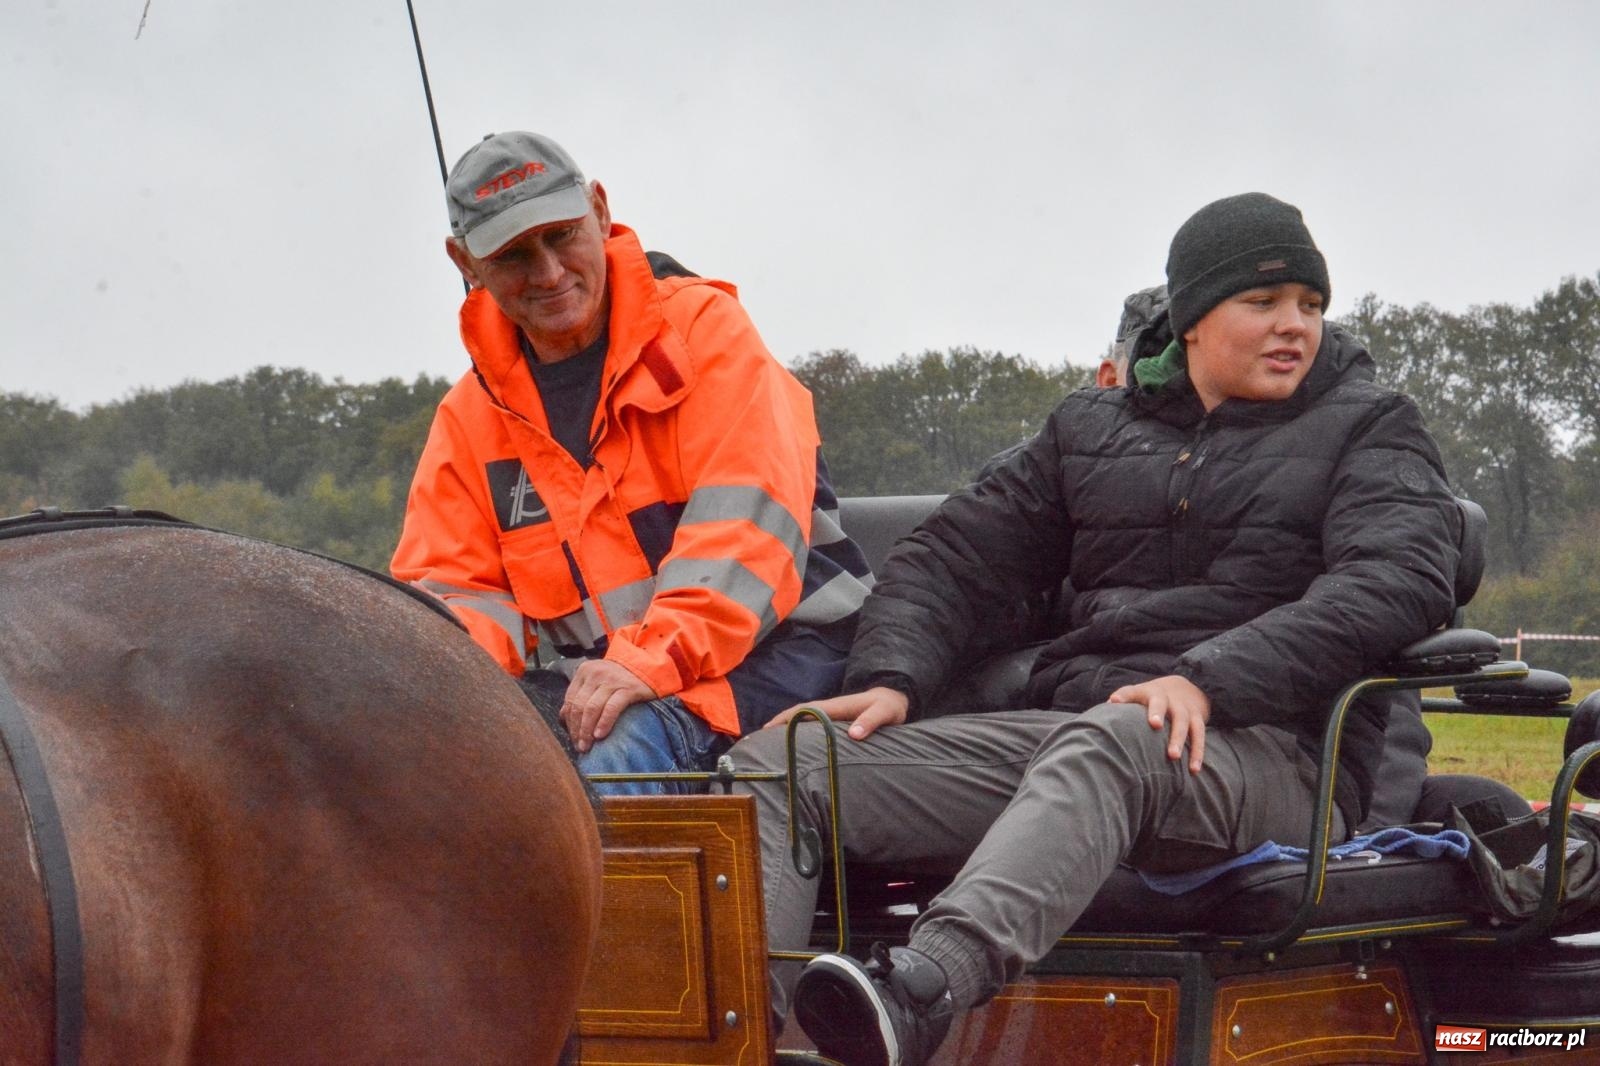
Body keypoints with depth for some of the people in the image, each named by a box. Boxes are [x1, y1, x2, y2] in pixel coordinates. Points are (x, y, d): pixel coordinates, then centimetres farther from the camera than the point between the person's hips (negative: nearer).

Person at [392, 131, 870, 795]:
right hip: (587, 680, 4)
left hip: (766, 652, -4)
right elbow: (451, 581, 14)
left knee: (617, 756, -36)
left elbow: (749, 520, -12)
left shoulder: (702, 326, 0)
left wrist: (653, 658, -26)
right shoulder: (470, 416, 16)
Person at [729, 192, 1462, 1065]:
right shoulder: (1094, 427, 24)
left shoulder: (1370, 429, 12)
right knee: (780, 761, -15)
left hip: (1269, 753, -5)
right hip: (1071, 724, 5)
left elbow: (1400, 579, -8)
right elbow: (952, 556, 24)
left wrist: (1210, 681, -21)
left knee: (1109, 746, -42)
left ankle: (925, 986, -66)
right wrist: (890, 679, 2)